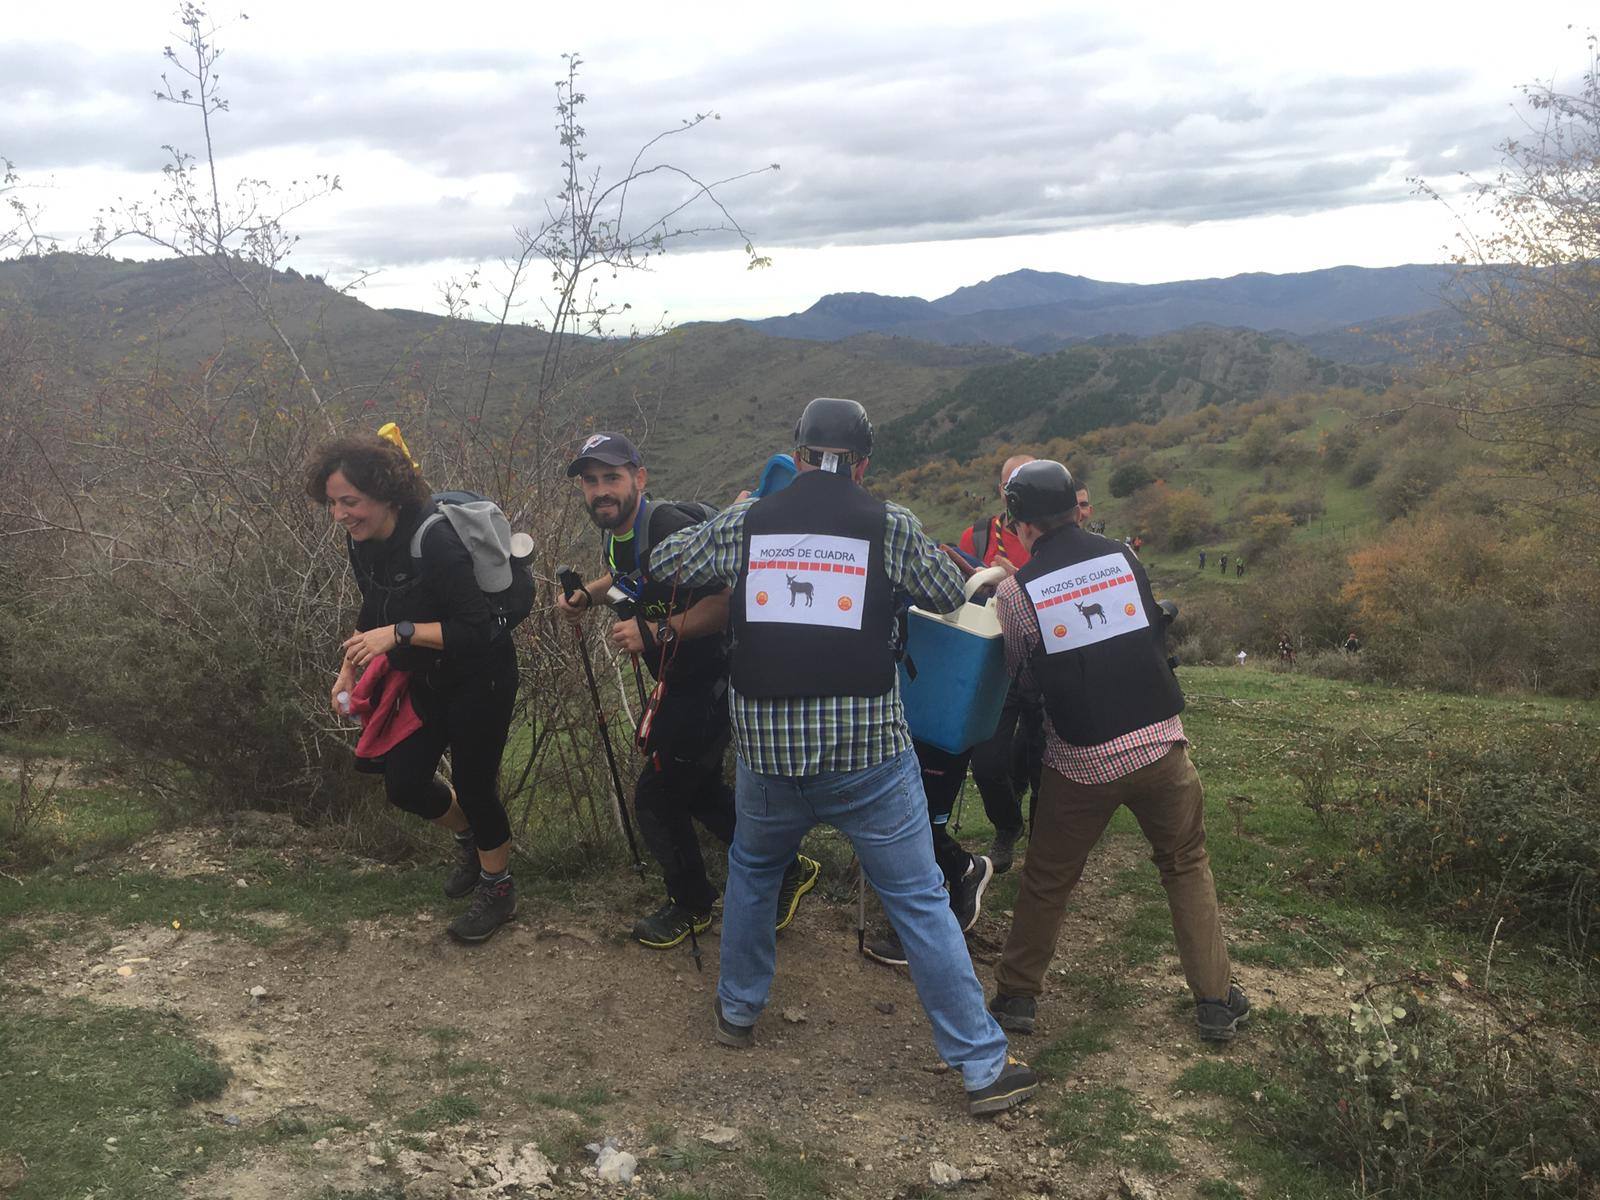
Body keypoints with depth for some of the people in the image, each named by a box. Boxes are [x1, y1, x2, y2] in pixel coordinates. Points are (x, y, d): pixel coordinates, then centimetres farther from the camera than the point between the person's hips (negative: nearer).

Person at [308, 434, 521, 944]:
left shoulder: (434, 541, -31)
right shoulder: (363, 543, -7)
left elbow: (476, 630, -30)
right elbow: (373, 613, 11)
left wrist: (401, 633, -34)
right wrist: (349, 669, 0)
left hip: (479, 678, -8)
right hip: (427, 681, 8)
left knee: (473, 784, 3)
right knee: (403, 783, 9)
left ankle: (498, 889, 28)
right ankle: (471, 836, 40)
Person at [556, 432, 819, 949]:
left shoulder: (670, 529, -26)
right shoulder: (614, 535, 3)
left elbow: (728, 600, -32)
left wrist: (656, 632, -32)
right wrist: (585, 596, 10)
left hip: (710, 682, -10)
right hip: (680, 681, 10)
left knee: (656, 794, 0)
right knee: (700, 787, 20)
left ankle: (691, 905, 23)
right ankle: (787, 869, 34)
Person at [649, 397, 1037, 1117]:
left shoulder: (744, 523, 2)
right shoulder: (889, 525, -4)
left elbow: (662, 564, 16)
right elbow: (949, 593, 10)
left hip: (768, 754, 2)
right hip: (870, 757, -2)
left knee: (752, 873, 29)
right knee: (920, 902, 8)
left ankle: (737, 1011, 41)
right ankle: (983, 1066, 13)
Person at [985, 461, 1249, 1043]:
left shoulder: (1016, 591, -9)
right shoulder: (1124, 557, 1)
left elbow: (1017, 671, 6)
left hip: (1081, 762, -2)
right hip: (1161, 743, 2)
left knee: (1047, 881, 15)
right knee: (1187, 867, 19)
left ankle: (1016, 995, 24)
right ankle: (1216, 1001, 19)